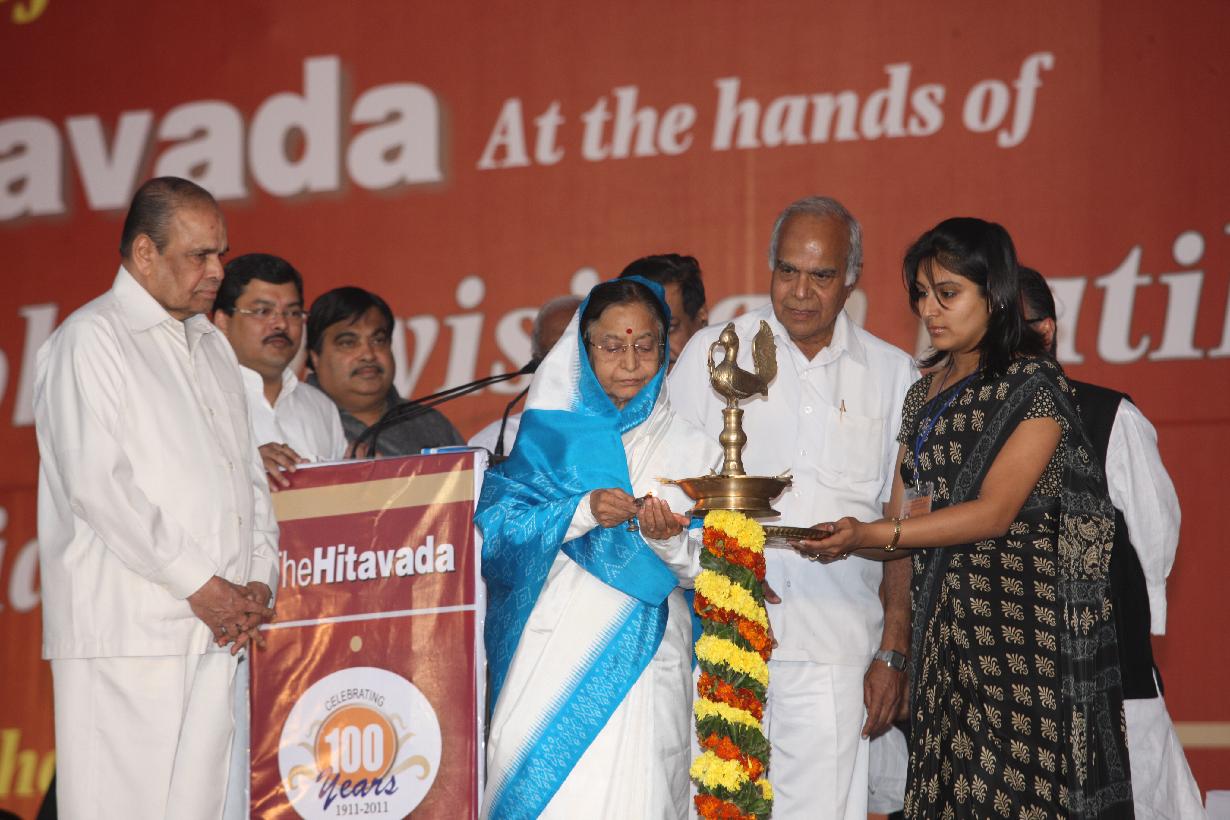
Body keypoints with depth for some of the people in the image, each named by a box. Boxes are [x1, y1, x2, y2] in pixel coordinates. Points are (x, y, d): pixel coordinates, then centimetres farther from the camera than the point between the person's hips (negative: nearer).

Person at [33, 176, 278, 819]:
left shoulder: (212, 347, 22)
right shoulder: (91, 339, -2)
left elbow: (248, 475, 23)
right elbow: (97, 484, -12)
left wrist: (257, 580, 5)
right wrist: (200, 585, -12)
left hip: (219, 630, 7)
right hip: (127, 628, -7)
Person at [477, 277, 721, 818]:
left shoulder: (691, 448, 8)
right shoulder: (552, 433, 7)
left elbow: (711, 573, 4)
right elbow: (496, 528, -5)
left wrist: (672, 542, -16)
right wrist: (582, 512, -17)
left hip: (643, 657, 0)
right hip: (554, 650, 0)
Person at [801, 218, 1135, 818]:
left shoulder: (1034, 384, -5)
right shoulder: (924, 395, 16)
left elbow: (996, 512, -14)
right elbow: (902, 528, 13)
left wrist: (874, 535, -19)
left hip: (1020, 622, -6)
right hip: (941, 627, 6)